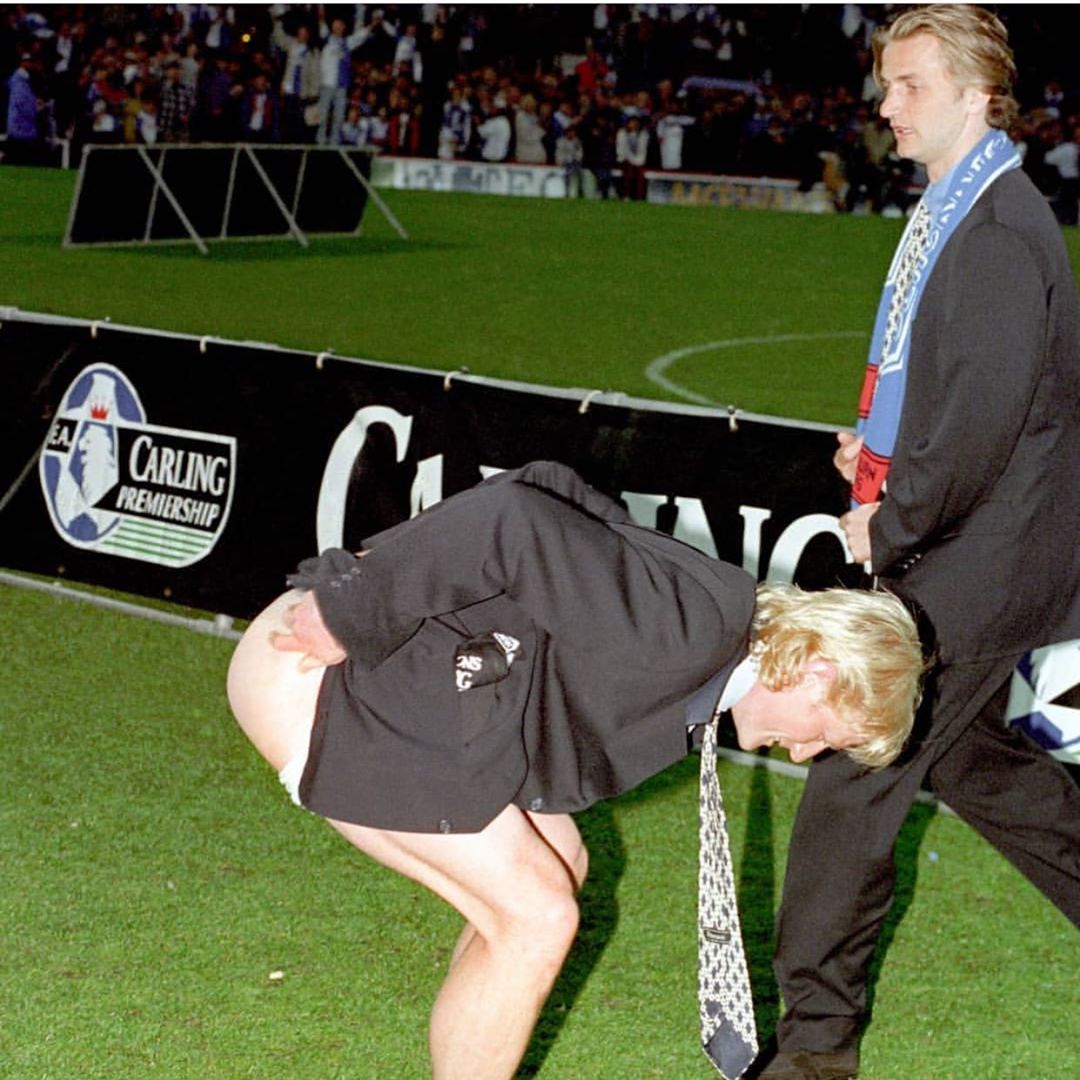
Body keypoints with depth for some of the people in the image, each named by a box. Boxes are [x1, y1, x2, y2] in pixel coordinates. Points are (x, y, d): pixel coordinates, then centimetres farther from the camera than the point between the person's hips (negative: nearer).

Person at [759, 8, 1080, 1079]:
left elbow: (985, 419, -24)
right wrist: (877, 439, 8)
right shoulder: (954, 210, 11)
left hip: (966, 571, -10)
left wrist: (888, 529, -14)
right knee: (964, 758, 22)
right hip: (951, 559, 10)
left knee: (852, 779, -4)